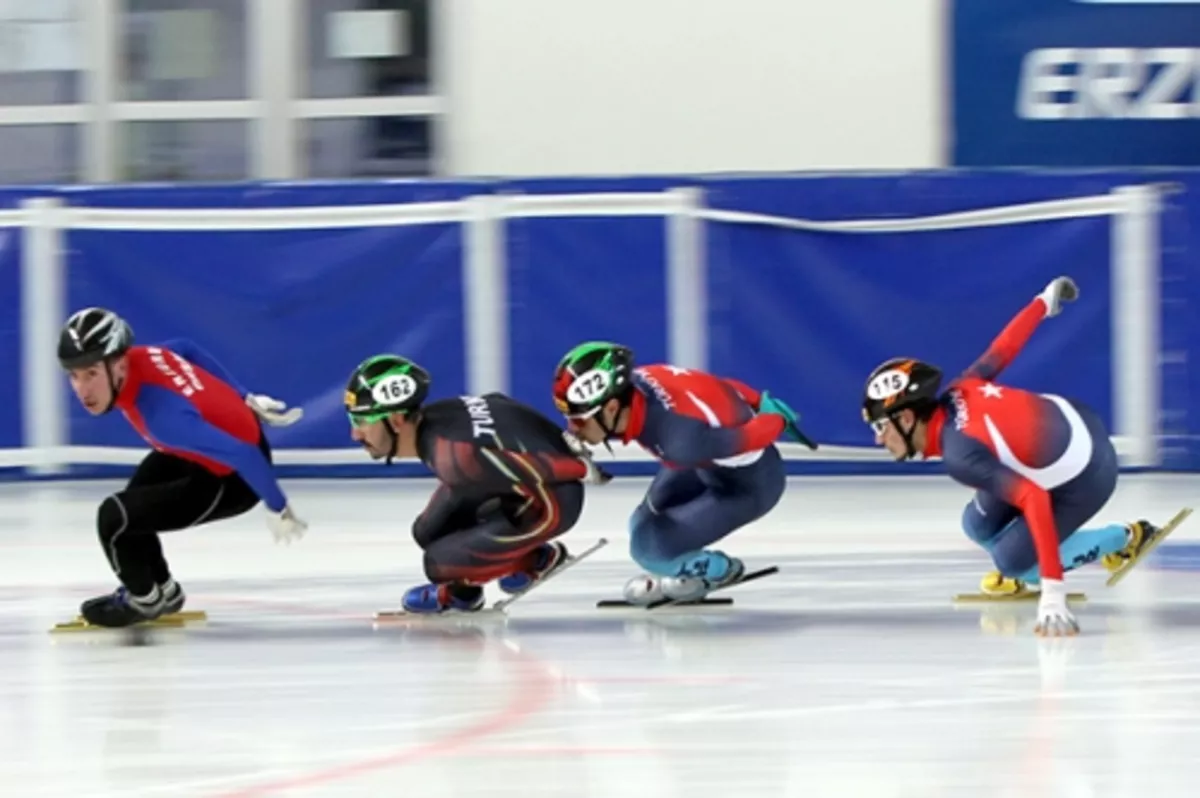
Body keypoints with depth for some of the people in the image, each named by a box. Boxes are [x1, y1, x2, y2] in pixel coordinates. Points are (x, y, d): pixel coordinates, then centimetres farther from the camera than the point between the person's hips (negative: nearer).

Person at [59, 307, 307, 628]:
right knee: (133, 502, 23)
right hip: (221, 436, 9)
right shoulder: (132, 359, -16)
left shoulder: (161, 413, -41)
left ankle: (145, 599, 17)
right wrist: (246, 401, 17)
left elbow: (242, 455, -37)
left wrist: (277, 508, -22)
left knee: (114, 517, -12)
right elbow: (188, 351, 7)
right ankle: (162, 589, 44)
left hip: (233, 477, -9)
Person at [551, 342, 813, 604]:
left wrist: (779, 420, -6)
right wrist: (761, 403, 11)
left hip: (749, 484, -7)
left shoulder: (679, 436, -42)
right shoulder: (631, 382, -20)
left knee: (651, 546, -11)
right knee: (644, 526, 12)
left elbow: (752, 436, -27)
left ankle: (718, 570, 17)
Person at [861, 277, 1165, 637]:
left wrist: (1052, 592, -44)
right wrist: (1044, 301, 24)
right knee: (979, 525, 7)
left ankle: (1123, 539, 13)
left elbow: (1034, 500, -41)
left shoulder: (960, 455, -33)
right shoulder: (956, 392, -12)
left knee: (1011, 561, -3)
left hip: (1086, 477, -8)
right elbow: (1003, 348, 2)